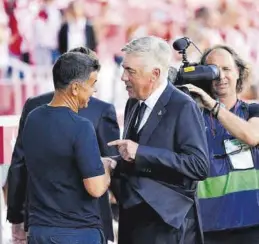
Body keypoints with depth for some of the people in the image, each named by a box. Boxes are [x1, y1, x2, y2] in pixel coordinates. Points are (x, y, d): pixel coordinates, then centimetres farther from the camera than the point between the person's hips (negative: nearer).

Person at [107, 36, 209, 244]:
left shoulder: (183, 107, -13)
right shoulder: (134, 104, 12)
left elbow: (199, 165, -22)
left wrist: (140, 153, -24)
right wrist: (116, 166, 2)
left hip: (166, 223, -8)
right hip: (132, 218, 8)